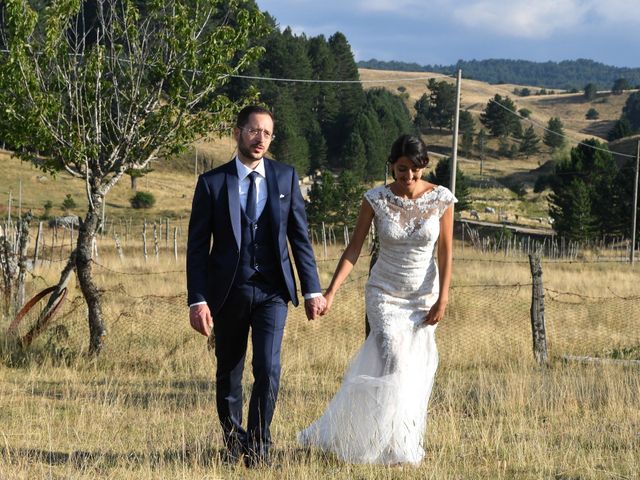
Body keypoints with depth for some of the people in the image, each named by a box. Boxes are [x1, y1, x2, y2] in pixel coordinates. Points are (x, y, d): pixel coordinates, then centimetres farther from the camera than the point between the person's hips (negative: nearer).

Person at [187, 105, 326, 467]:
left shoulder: (286, 177, 4)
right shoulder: (212, 182, -2)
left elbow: (300, 237, 6)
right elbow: (198, 247, -2)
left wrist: (312, 289, 1)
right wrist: (197, 300, -9)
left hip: (272, 291, 0)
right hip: (228, 292, 0)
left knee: (268, 368, -14)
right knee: (228, 376, 9)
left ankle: (259, 445, -1)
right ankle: (234, 445, 27)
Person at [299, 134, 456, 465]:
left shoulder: (441, 199, -7)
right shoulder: (376, 199, -10)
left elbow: (445, 252, -1)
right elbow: (354, 249, -7)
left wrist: (442, 300, -6)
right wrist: (331, 292, -15)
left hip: (424, 297, 2)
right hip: (384, 294, -2)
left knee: (415, 372, 5)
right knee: (393, 365, -17)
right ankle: (393, 448, -7)